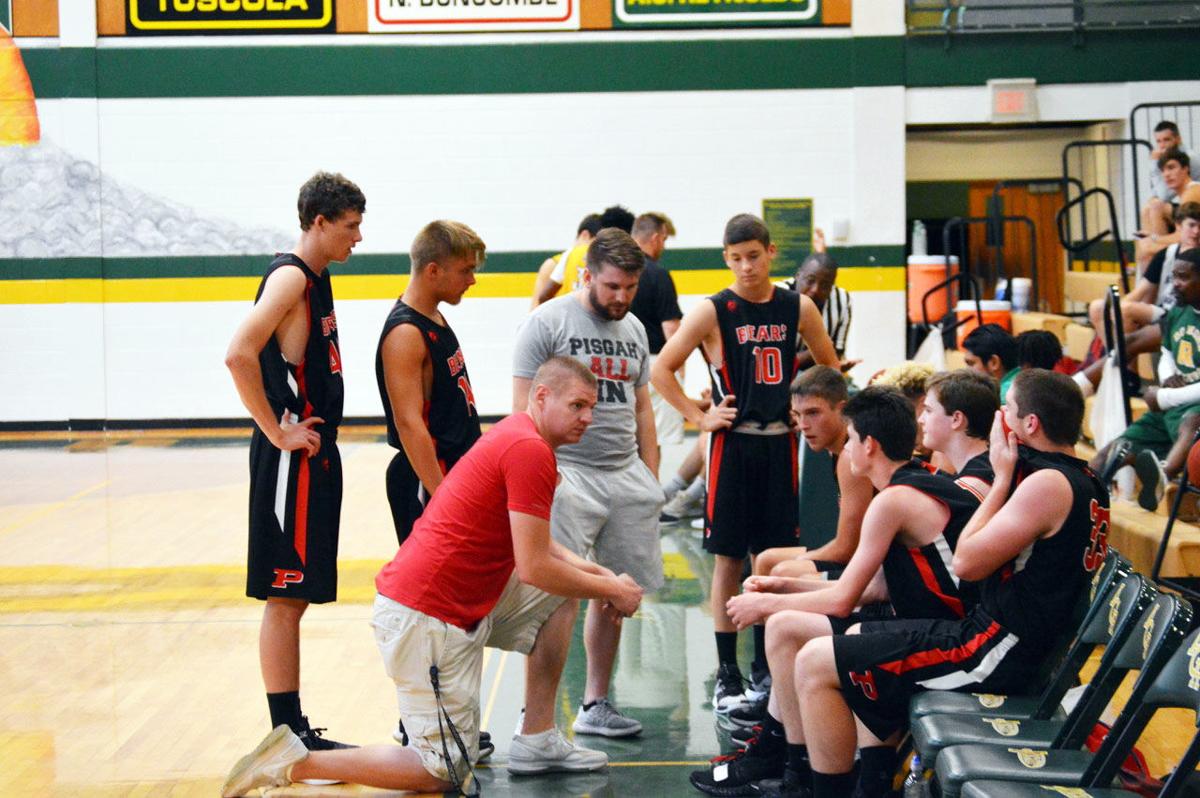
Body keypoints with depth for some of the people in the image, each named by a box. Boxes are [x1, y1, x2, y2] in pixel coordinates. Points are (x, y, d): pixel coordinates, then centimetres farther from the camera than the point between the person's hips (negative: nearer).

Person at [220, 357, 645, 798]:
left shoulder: (517, 436, 14)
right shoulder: (530, 451, -18)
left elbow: (530, 542, 26)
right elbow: (534, 569, -19)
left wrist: (595, 573, 12)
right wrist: (611, 590, -5)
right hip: (427, 617, -10)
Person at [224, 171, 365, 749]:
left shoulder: (316, 279, 16)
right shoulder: (290, 277, -13)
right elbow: (240, 355, -26)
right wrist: (277, 433, -20)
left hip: (315, 457, 10)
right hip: (291, 462, -10)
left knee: (296, 595, 13)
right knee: (283, 598, -4)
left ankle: (295, 734, 19)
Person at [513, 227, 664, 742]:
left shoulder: (634, 330, 15)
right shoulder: (548, 322, -4)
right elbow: (525, 406, -7)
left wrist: (651, 477, 16)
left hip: (626, 476, 7)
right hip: (569, 476, -6)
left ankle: (596, 705, 23)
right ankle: (537, 723, -11)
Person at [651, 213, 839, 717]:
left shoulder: (798, 309, 4)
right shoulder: (712, 312, -6)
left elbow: (830, 365, 19)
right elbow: (661, 369, -3)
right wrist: (699, 417, -7)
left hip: (780, 444, 3)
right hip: (733, 445, -3)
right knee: (730, 559, 0)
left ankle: (767, 670, 18)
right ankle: (727, 675, 7)